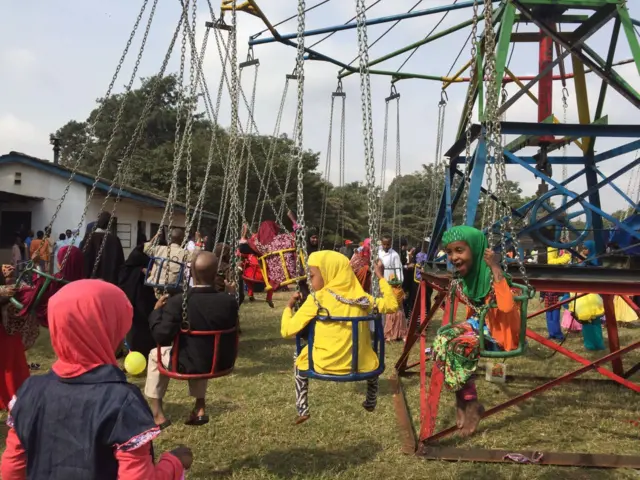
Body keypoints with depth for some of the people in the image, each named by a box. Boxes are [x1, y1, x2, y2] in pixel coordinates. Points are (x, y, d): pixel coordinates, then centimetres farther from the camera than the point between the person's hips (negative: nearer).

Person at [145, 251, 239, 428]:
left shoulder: (177, 302, -22)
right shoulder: (229, 301, -14)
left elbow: (161, 337, -21)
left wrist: (157, 310, -5)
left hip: (188, 364, -3)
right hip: (222, 362, 3)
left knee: (155, 354, 26)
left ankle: (157, 413, 27)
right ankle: (199, 408, 36)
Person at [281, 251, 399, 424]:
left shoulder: (316, 299, -9)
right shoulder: (360, 296, 0)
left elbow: (287, 330, -9)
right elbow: (391, 305, 11)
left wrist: (289, 306, 9)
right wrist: (381, 277, 19)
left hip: (324, 364, -3)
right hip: (360, 363, 3)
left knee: (301, 362, 31)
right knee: (372, 359, 38)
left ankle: (302, 410, 23)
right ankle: (371, 403, 49)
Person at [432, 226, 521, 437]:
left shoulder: (491, 273, -22)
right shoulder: (464, 275, 1)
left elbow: (506, 306, -41)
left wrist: (496, 268, -38)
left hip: (498, 330, -8)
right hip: (478, 323, 8)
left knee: (457, 348, -28)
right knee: (443, 339, -17)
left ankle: (472, 405, -8)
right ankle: (463, 402, -4)